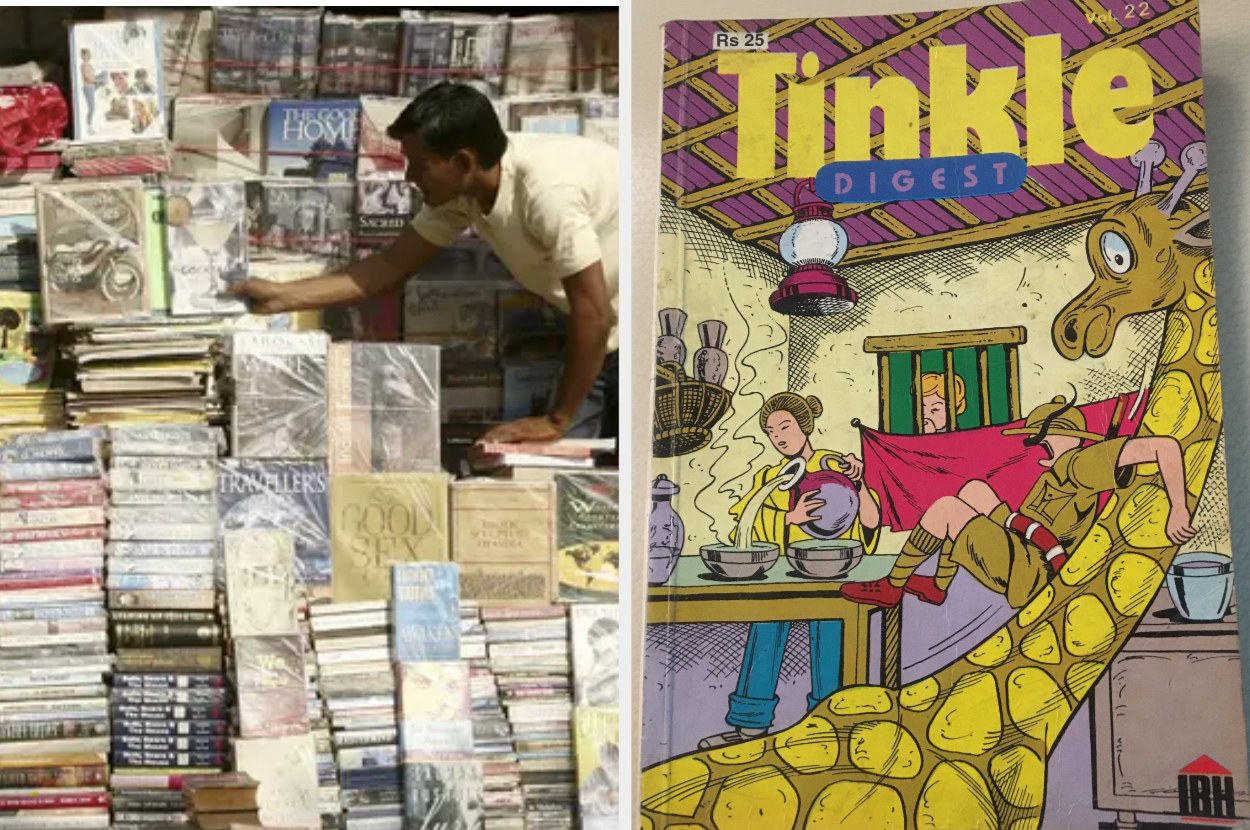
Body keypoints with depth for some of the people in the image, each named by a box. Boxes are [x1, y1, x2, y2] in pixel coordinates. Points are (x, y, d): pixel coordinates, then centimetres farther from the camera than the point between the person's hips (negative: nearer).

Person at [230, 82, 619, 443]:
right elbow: (390, 267, 2)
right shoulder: (460, 193, -7)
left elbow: (594, 315, -29)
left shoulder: (546, 189, -32)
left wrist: (556, 420, -20)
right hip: (609, 338, 7)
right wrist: (281, 297, -3)